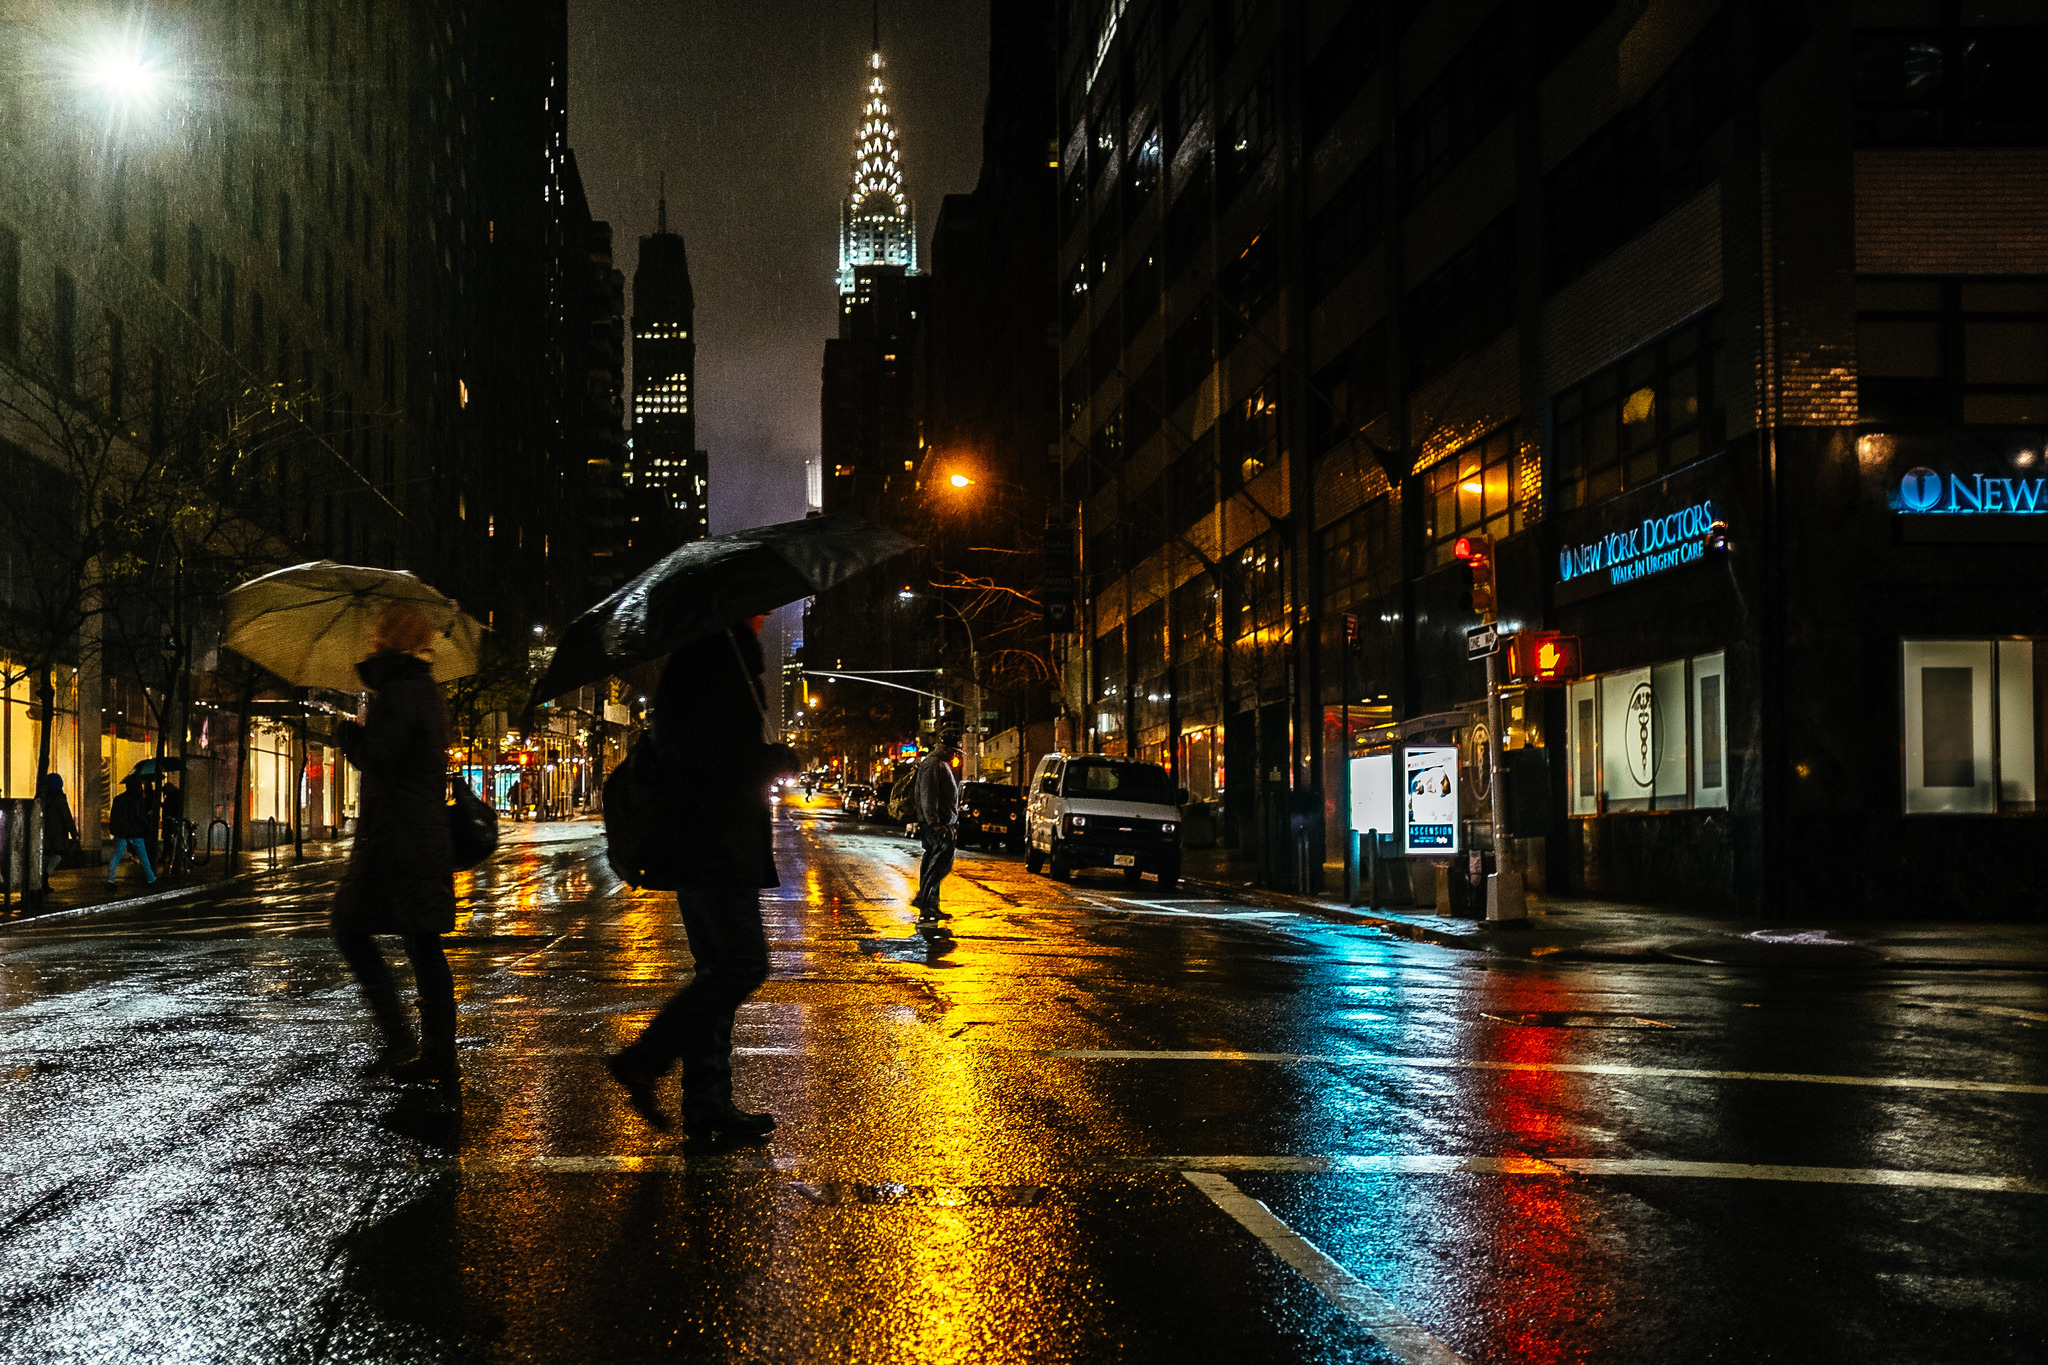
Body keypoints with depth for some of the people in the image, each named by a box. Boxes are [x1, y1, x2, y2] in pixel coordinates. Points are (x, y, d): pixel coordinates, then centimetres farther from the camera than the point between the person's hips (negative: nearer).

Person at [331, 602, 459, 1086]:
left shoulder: (399, 692, -12)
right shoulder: (428, 689, 17)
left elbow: (372, 754, -18)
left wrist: (347, 731, 3)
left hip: (394, 837, -9)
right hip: (428, 835, 9)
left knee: (350, 928, -2)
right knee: (424, 945, 8)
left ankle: (397, 1036, -9)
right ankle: (440, 1056, 7)